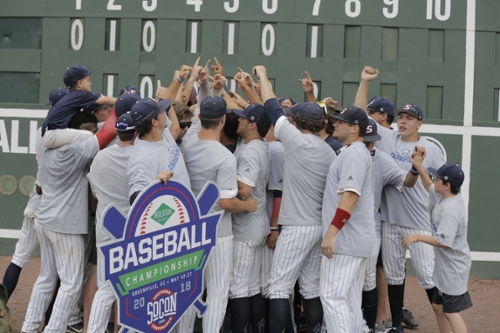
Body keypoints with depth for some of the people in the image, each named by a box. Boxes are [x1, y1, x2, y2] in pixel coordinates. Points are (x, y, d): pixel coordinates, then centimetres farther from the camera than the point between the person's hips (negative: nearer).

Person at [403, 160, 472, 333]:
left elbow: (444, 241, -31)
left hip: (453, 268, -10)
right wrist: (419, 167, 14)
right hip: (444, 267, 10)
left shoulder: (451, 209, -27)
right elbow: (429, 187, 24)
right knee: (438, 306, 18)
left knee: (451, 311, -5)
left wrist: (418, 237, -24)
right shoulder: (443, 198, 3)